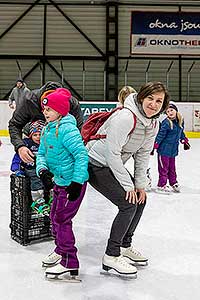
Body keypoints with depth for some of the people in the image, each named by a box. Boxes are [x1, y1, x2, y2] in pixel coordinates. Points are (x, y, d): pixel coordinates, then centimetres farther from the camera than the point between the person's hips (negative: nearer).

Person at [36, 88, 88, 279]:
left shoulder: (67, 129, -21)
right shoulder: (47, 130, 8)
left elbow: (82, 155, -25)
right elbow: (41, 154, 10)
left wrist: (77, 182, -27)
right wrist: (42, 170, -10)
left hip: (73, 182, -10)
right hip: (60, 181, 10)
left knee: (62, 219, -4)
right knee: (54, 216, 20)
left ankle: (69, 263, 9)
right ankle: (60, 250, 41)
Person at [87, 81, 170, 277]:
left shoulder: (153, 124, 0)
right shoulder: (125, 117, -28)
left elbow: (143, 155, 6)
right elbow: (112, 153, -28)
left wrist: (140, 184, 1)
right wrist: (128, 185, -21)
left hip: (114, 165, 9)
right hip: (96, 164, -9)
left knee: (140, 199, 11)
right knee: (128, 204, -15)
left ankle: (124, 246, 27)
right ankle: (111, 256, -2)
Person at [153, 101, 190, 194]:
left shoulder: (180, 121, 5)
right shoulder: (166, 123, -17)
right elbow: (160, 135, -17)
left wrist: (185, 141, 25)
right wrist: (154, 146, -17)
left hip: (173, 149, 6)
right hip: (164, 149, -6)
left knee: (172, 167, 18)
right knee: (163, 168, 0)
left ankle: (173, 183, 32)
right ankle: (161, 185, 10)